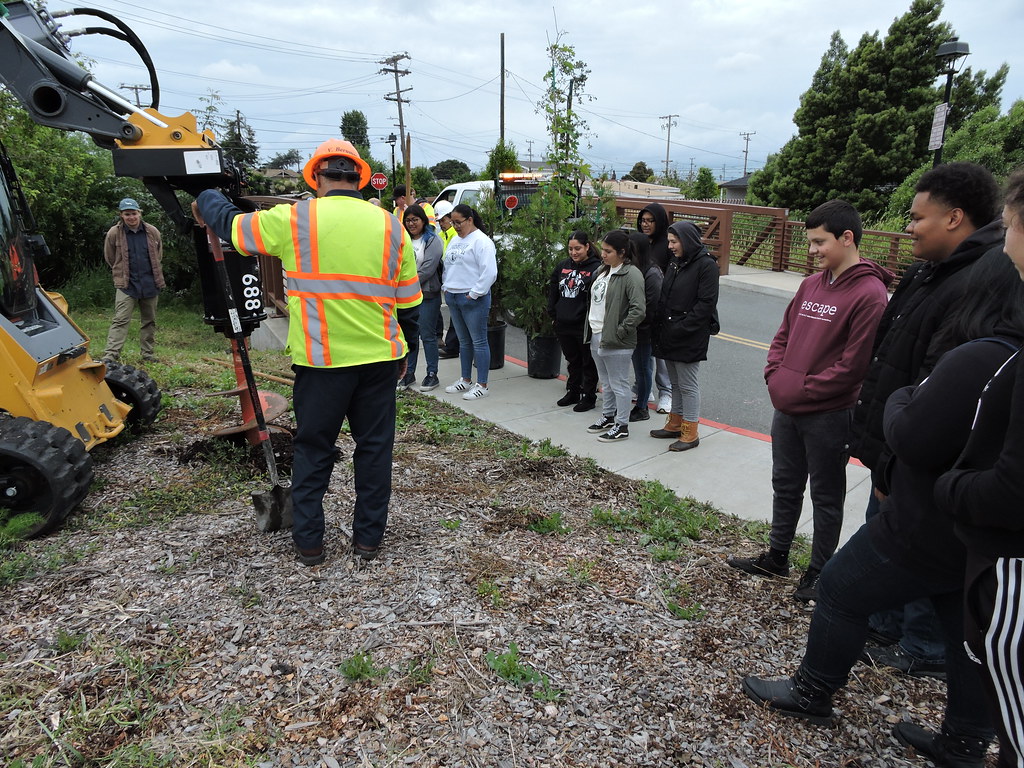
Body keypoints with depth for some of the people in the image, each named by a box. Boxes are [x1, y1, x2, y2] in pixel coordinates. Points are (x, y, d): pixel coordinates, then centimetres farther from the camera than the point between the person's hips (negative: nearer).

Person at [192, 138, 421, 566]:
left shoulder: (293, 220, -6)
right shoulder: (390, 226, 3)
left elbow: (231, 224, 10)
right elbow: (409, 303, 6)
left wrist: (205, 201, 32)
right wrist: (403, 352, 19)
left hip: (320, 361, -2)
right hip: (380, 358, 2)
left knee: (313, 451, 12)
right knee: (374, 448, 13)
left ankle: (308, 542, 22)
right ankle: (369, 537, 22)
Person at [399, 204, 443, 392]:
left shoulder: (432, 240, -5)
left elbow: (428, 269, -14)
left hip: (427, 294, -5)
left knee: (427, 335, -1)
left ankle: (432, 375, 9)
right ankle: (409, 373, 21)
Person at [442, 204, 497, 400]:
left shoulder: (481, 241, -12)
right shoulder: (455, 239, 15)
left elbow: (489, 273, -19)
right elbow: (447, 265, 23)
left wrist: (474, 294, -17)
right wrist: (446, 287, 11)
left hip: (473, 299, -8)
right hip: (453, 297, 8)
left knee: (478, 341, -2)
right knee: (463, 341, 16)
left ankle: (482, 385, 4)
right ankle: (466, 380, 26)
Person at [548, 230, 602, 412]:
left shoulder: (596, 268, -12)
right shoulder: (563, 267, 9)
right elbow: (553, 291, 17)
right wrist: (553, 314, 10)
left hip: (584, 327, -6)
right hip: (564, 325, 6)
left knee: (588, 363, 8)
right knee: (572, 361, 20)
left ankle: (589, 396, 19)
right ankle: (572, 393, 34)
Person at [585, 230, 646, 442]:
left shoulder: (631, 275, -16)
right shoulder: (602, 271, 12)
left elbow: (639, 309, -23)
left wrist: (620, 332, -20)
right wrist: (590, 326, 13)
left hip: (615, 341, -9)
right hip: (596, 336, 9)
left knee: (618, 384, 1)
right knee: (606, 382, 21)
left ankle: (622, 426, 12)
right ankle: (608, 416, 36)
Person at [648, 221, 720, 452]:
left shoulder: (706, 265, -12)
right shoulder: (674, 262, 12)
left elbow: (706, 303, -18)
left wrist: (680, 328, -20)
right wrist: (659, 325, 3)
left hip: (690, 338, -8)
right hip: (669, 335, 8)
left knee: (688, 385, 0)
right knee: (675, 382, 17)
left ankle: (690, 433, 10)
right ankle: (675, 424, 29)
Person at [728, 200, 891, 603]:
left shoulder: (869, 294, -15)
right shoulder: (811, 284, 8)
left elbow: (853, 365, -19)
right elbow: (784, 335, 14)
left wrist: (803, 389, -14)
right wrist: (775, 376, 0)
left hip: (828, 415, -7)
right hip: (787, 409, 7)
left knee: (826, 497, 10)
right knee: (785, 485, 19)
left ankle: (819, 573, 27)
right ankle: (777, 557, 36)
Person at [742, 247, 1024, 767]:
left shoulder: (978, 360, -26)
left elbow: (912, 441, -24)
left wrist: (903, 399, -6)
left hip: (929, 531, -8)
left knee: (841, 592, 10)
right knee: (969, 636, 20)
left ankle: (811, 693, 27)